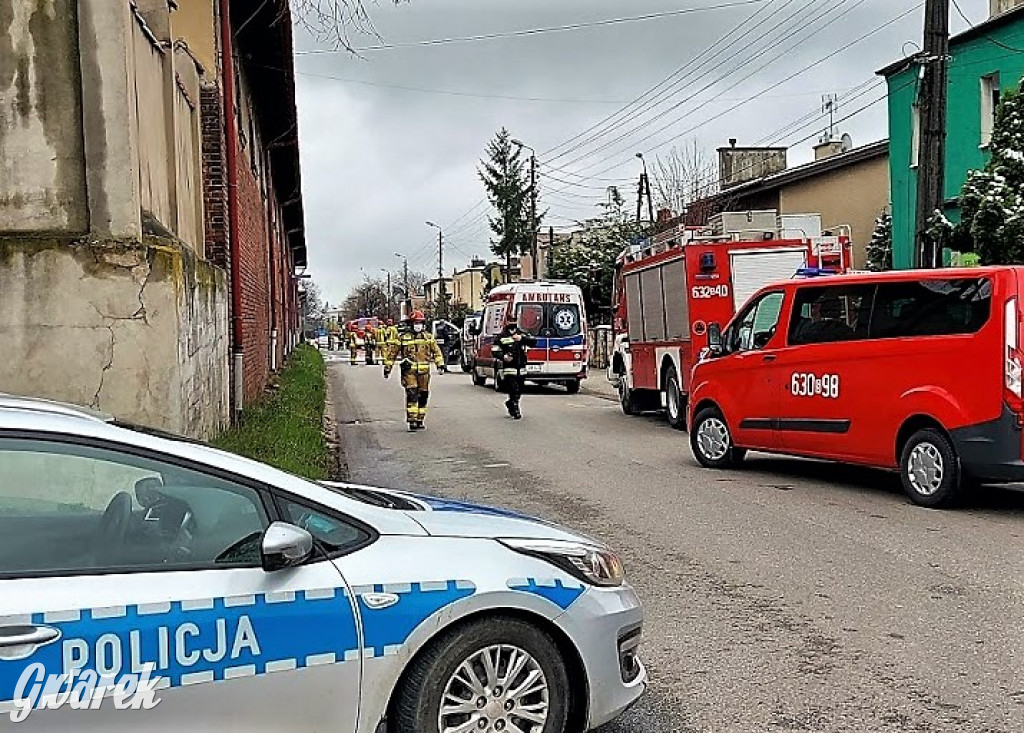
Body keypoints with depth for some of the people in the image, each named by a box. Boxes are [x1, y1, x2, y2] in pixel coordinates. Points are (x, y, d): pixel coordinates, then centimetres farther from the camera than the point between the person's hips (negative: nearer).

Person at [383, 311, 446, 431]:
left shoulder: (429, 337, 10)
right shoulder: (403, 338, 4)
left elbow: (437, 351, 14)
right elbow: (393, 353, 10)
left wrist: (441, 364, 2)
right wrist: (387, 368, 9)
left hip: (424, 372, 3)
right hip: (409, 371, -3)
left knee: (423, 396, 8)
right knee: (411, 396, -14)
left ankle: (420, 420, 20)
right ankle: (412, 422, -15)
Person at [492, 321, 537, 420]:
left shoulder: (522, 333, 10)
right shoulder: (501, 336, -1)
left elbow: (534, 342, -3)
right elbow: (494, 351, -3)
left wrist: (522, 339, -19)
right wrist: (503, 356, -22)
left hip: (521, 368, 5)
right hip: (509, 367, -5)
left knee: (519, 390, 13)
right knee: (514, 389, -11)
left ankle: (510, 403, 39)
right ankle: (515, 411, 0)